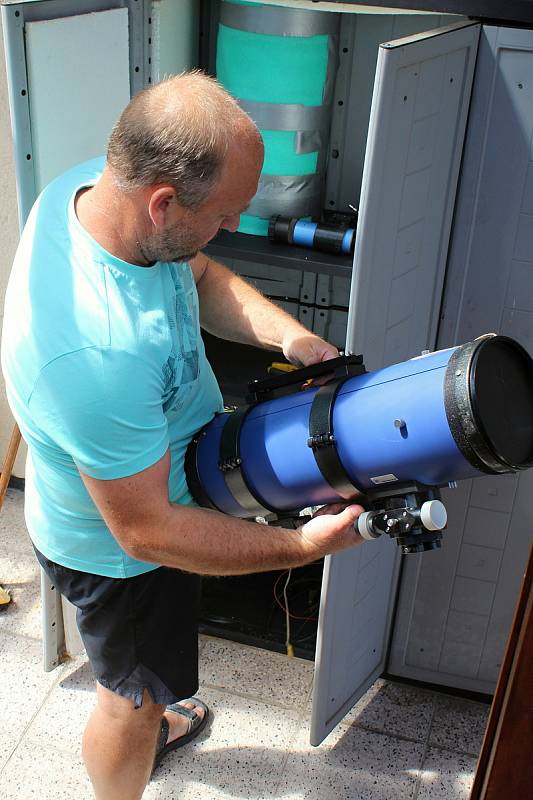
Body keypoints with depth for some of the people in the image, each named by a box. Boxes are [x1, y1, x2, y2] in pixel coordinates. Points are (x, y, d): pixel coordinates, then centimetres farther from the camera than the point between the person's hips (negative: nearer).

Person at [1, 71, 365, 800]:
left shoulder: (97, 184, -19)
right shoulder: (95, 354, -45)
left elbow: (202, 278, 0)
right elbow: (148, 532, -32)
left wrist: (289, 335, -16)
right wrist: (302, 546, -26)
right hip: (116, 549, -9)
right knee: (133, 695, 21)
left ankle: (149, 727, 67)